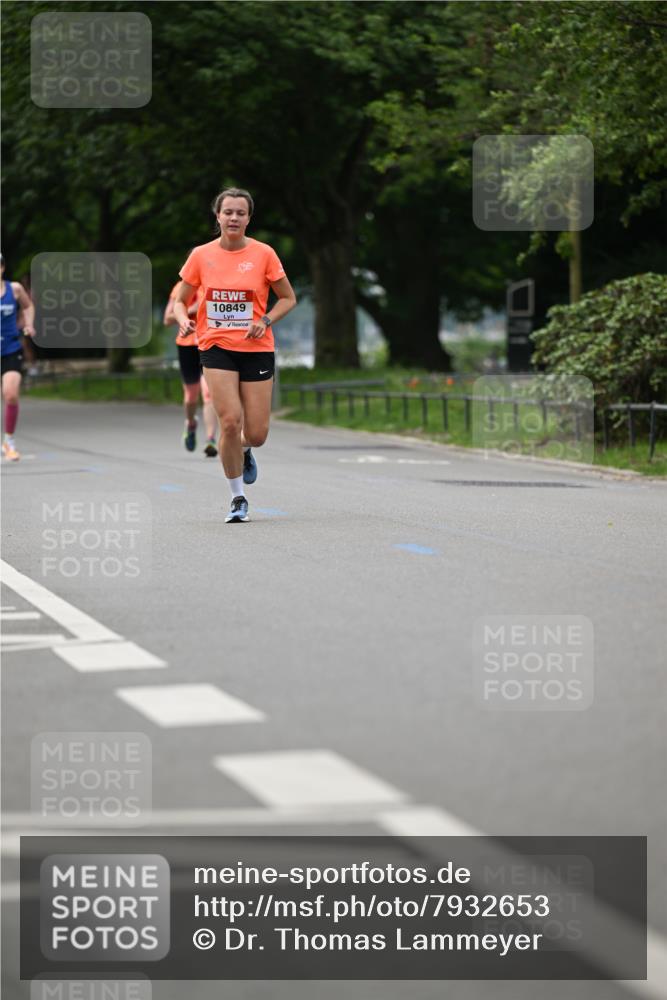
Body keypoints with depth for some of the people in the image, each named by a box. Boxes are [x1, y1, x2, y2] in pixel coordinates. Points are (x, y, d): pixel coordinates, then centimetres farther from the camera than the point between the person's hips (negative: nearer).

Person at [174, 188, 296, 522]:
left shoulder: (263, 254, -2)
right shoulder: (201, 255, 1)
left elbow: (288, 298, 7)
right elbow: (180, 300, 10)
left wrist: (266, 321, -10)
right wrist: (184, 320, -12)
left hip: (256, 348, 0)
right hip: (216, 347, 0)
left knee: (256, 434, -3)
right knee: (230, 421, -16)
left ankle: (245, 451, 38)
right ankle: (238, 498, 1)